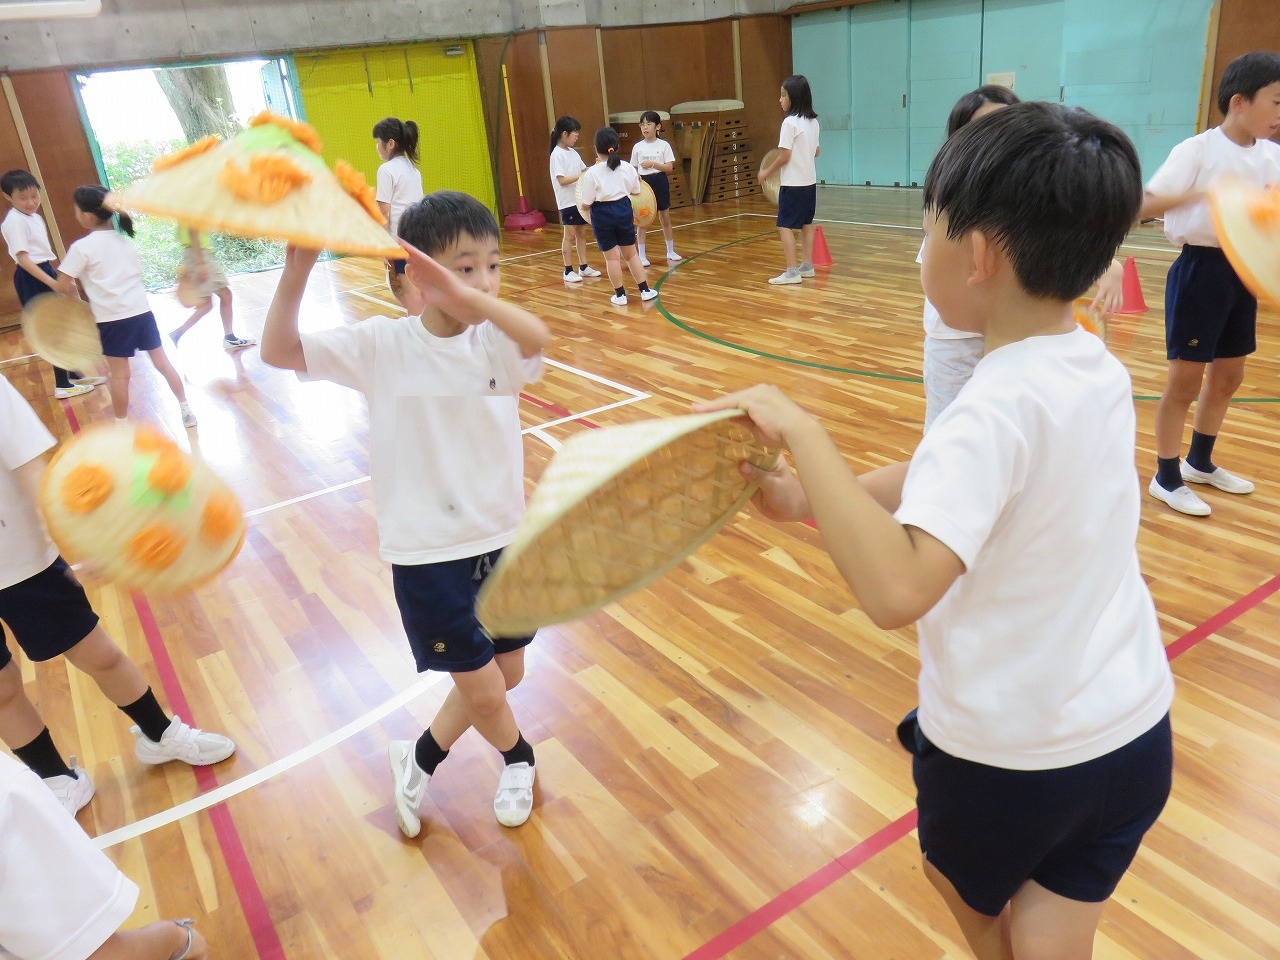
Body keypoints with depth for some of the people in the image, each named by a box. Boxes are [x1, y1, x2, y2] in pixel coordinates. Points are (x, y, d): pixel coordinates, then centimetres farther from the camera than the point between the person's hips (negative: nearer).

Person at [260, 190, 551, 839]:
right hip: (427, 550, -3)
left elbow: (538, 337, -32)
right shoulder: (382, 345, -10)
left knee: (506, 672, 18)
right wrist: (295, 274, -32)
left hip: (502, 537, 4)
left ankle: (420, 760, 43)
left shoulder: (497, 342, -8)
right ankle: (517, 760, 39)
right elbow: (278, 351, -16)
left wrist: (467, 297, -50)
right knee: (484, 689, 4)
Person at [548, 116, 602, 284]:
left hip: (580, 198, 8)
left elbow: (584, 169, 17)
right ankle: (568, 271, 2)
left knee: (582, 233, 11)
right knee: (570, 234, -4)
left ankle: (583, 267, 18)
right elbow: (562, 180, -19)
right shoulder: (557, 154, -13)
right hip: (567, 201, -8)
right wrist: (583, 175, -22)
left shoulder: (573, 152, 11)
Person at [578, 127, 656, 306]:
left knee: (612, 257, 7)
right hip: (624, 210, 3)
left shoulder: (592, 173, -15)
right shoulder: (627, 167, -4)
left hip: (602, 214, -3)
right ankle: (645, 289, 19)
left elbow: (586, 203, -13)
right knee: (631, 253, 17)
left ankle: (620, 295, 13)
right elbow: (636, 191, 10)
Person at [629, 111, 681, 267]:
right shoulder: (637, 147, 3)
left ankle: (670, 252, 22)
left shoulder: (664, 145, -2)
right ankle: (641, 255, 5)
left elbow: (670, 167, -8)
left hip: (660, 182, -1)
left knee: (665, 218, 9)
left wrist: (653, 164, -19)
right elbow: (634, 169, 7)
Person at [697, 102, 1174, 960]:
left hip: (1009, 759, -5)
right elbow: (960, 481, 4)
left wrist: (802, 431, -36)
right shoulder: (1101, 371, -4)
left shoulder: (995, 411, -29)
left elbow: (896, 590, -43)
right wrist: (811, 500, 0)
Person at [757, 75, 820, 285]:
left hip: (793, 183, -8)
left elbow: (784, 157, -17)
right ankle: (807, 265, 20)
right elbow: (817, 151, 15)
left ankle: (792, 271, -11)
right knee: (806, 223, 16)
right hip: (810, 181, 9)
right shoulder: (813, 121, 8)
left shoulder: (790, 122, -16)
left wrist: (766, 172, -4)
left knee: (785, 226, -6)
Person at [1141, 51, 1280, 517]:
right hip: (1201, 270, -7)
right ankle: (1166, 478, 12)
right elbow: (1144, 205, -22)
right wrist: (1202, 192, -33)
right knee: (1186, 380, -1)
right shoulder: (1198, 150, -13)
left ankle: (1200, 462, 34)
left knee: (1229, 376, 16)